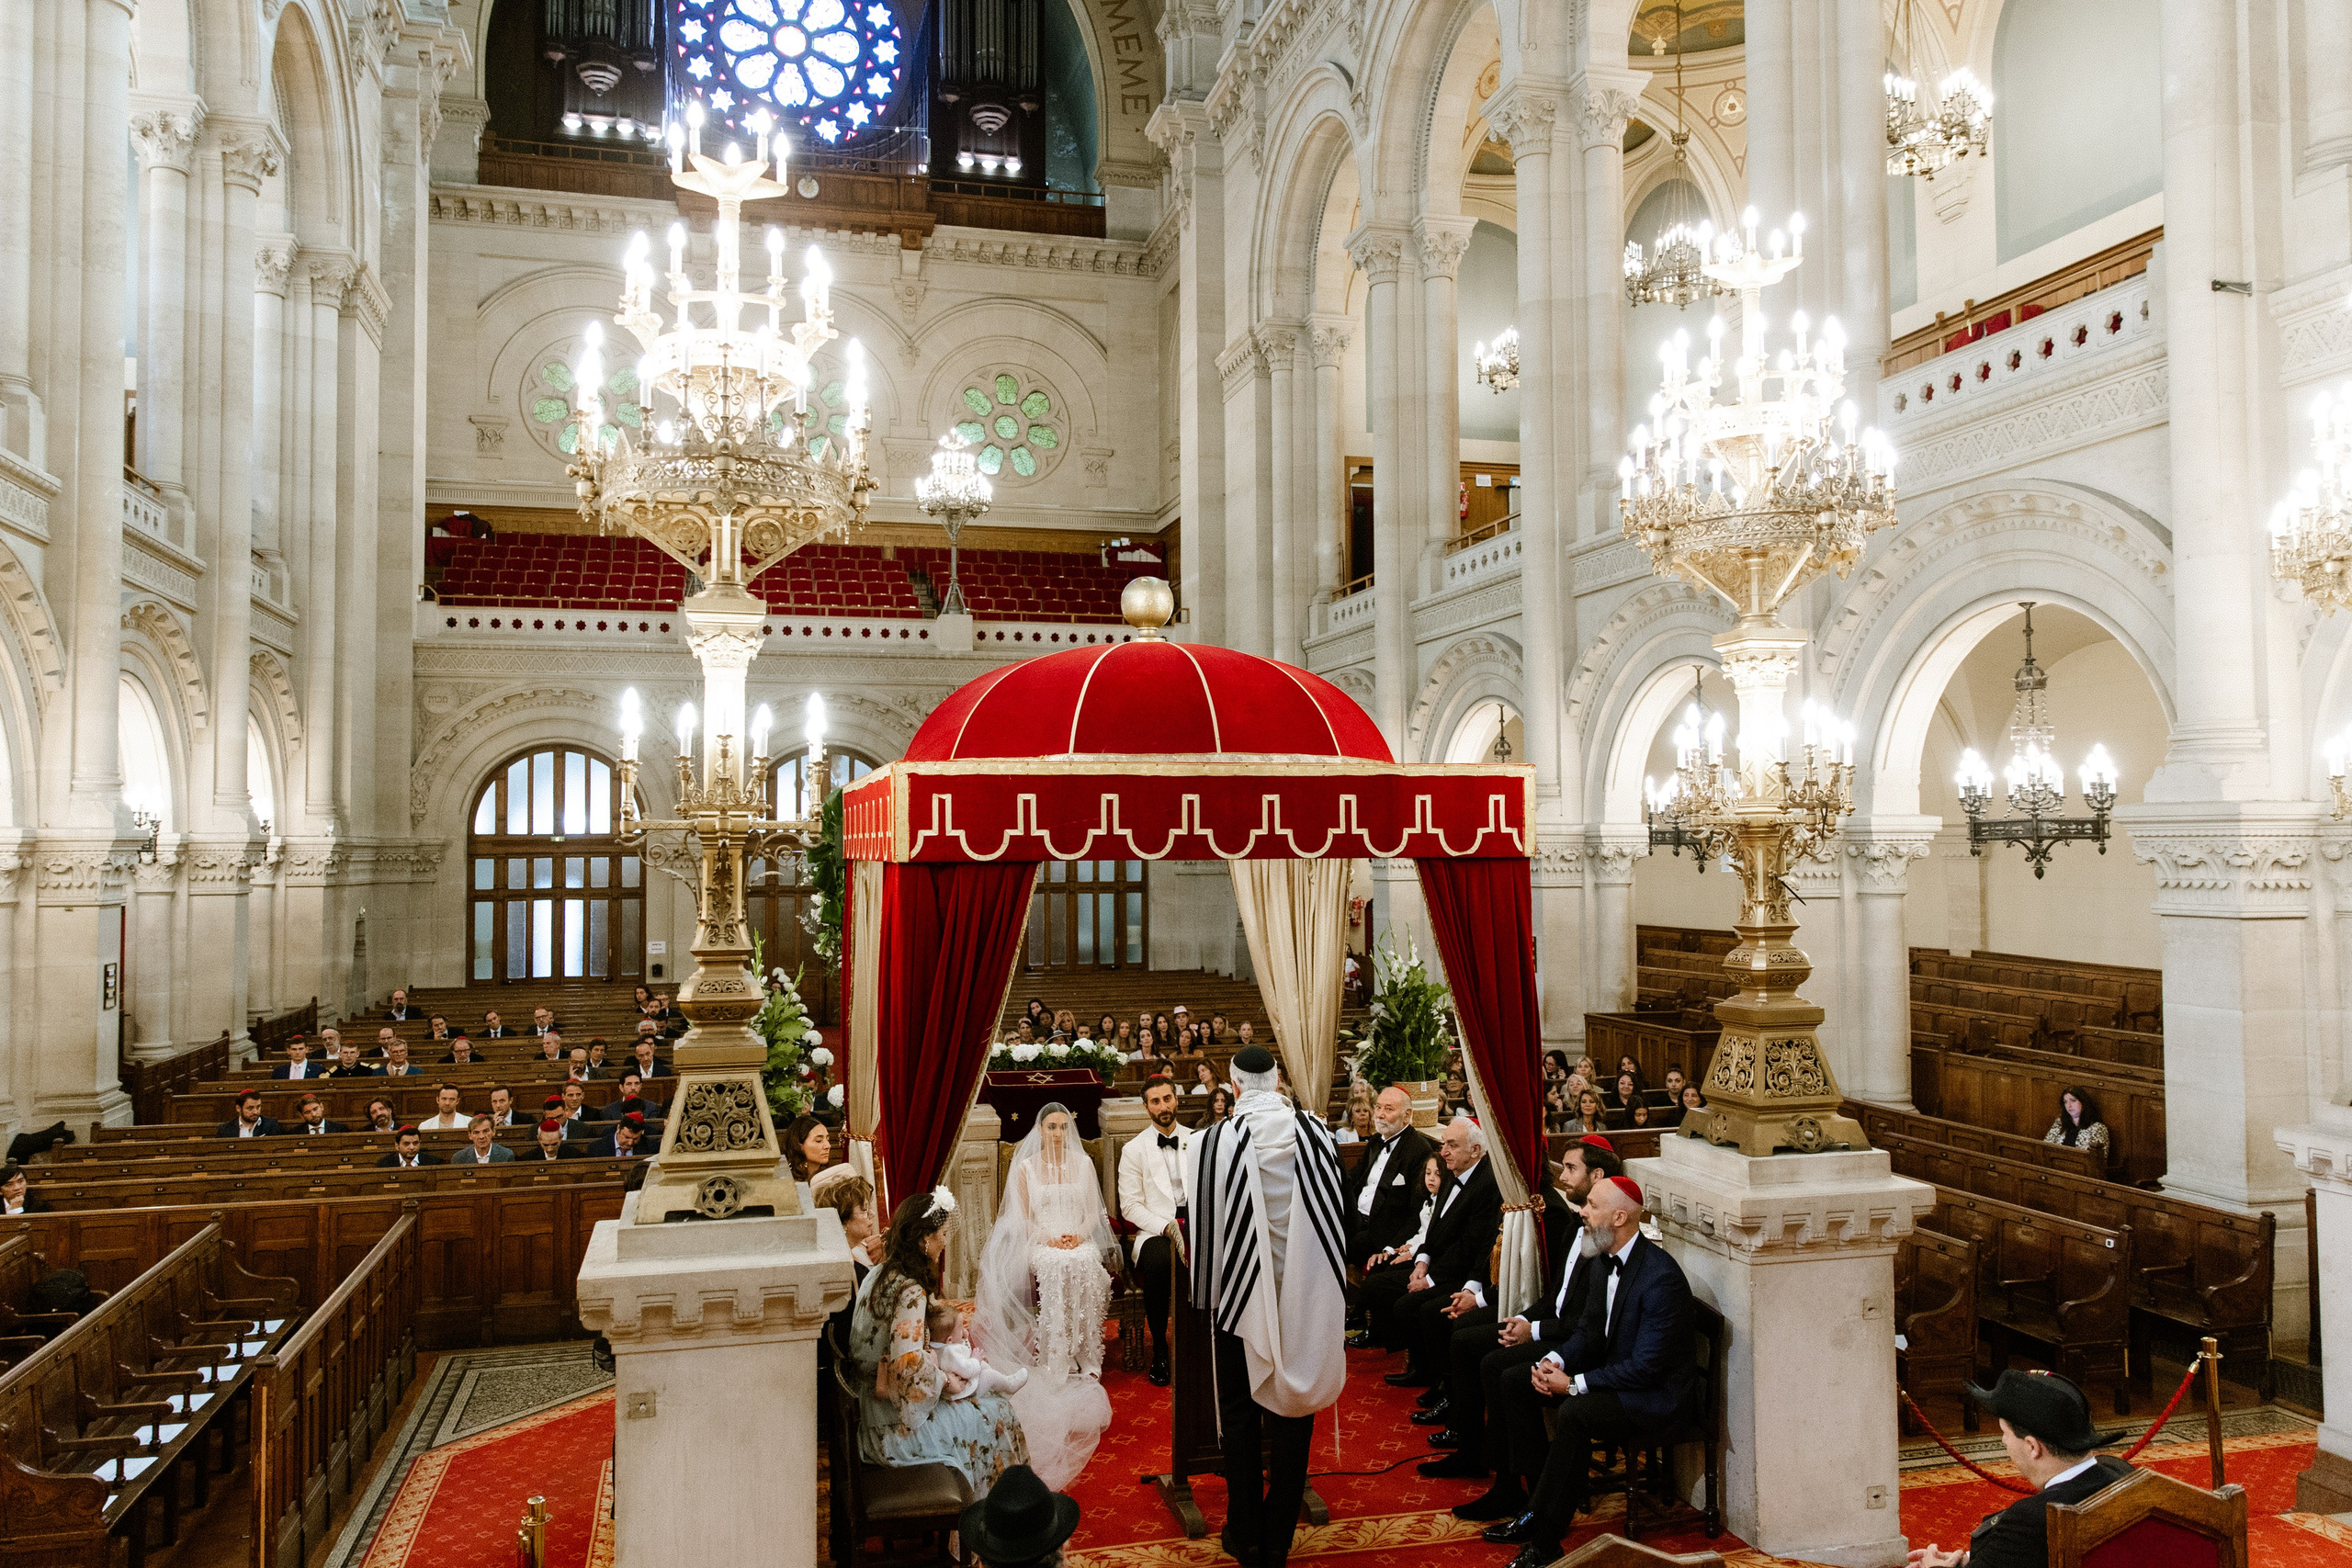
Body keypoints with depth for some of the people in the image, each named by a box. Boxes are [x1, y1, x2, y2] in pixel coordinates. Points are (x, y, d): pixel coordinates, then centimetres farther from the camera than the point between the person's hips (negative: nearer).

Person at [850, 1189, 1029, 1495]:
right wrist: (945, 1378, -15)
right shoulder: (911, 1291, -25)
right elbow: (909, 1364, -33)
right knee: (998, 1412, 6)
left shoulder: (877, 1275, 4)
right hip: (899, 1423, -9)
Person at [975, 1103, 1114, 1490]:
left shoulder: (1083, 1163, 13)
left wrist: (1079, 1235, -8)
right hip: (1040, 1243, -2)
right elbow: (1022, 1217, 4)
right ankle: (1056, 1368, -34)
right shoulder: (1026, 1167, 7)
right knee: (1057, 1269, -35)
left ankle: (1084, 1362, -29)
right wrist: (1047, 1238, -12)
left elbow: (1093, 1211, 12)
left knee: (1086, 1268, -33)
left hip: (1080, 1240, 2)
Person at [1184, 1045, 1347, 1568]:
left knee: (1240, 1412, 13)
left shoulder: (1215, 1141, -15)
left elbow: (1204, 1222, -8)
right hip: (1303, 1298, 2)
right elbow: (1331, 1214, 2)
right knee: (1294, 1408, 14)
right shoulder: (1315, 1132, -8)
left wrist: (1206, 1293, 6)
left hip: (1242, 1295, -2)